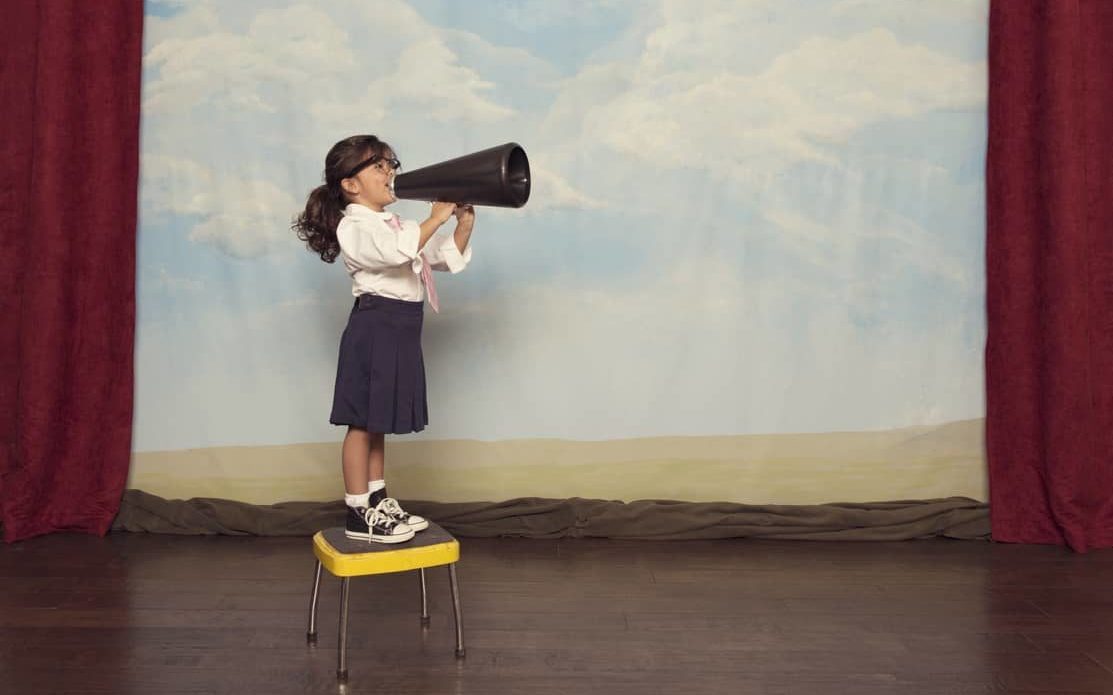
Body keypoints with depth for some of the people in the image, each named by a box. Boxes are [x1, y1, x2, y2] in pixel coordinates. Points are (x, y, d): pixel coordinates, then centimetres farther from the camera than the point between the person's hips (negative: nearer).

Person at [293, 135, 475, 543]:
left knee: (378, 423, 16)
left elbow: (448, 259, 19)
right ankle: (359, 517, 5)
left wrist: (464, 226, 4)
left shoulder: (395, 225, 19)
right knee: (362, 423, -2)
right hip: (375, 327, -9)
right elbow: (399, 251, -30)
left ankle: (378, 504, 25)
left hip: (401, 330, 9)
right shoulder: (354, 226, -9)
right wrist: (435, 219, -23)